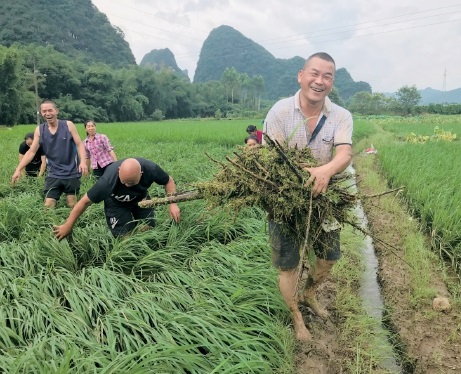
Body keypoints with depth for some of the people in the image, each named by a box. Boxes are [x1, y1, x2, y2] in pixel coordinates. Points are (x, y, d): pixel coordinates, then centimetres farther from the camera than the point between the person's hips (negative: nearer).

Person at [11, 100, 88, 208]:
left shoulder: (68, 125, -7)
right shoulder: (39, 130, 0)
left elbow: (80, 144, -7)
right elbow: (31, 152, 1)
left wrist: (83, 161, -25)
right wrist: (18, 169, -9)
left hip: (71, 173, -2)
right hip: (53, 174, 2)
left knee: (72, 206, 5)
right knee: (48, 206, -2)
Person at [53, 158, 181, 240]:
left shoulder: (151, 169, -36)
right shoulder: (108, 180, -42)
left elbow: (168, 181, -14)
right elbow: (85, 202, -28)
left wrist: (172, 203, -28)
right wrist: (67, 226, -18)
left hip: (140, 198, 3)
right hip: (116, 203, -3)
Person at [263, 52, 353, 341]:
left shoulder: (341, 117, -6)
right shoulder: (280, 111, -12)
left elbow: (345, 154, -23)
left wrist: (326, 170, -46)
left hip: (324, 200, 3)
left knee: (329, 258, 18)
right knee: (288, 265, 8)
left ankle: (308, 295, 49)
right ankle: (296, 317, 34)